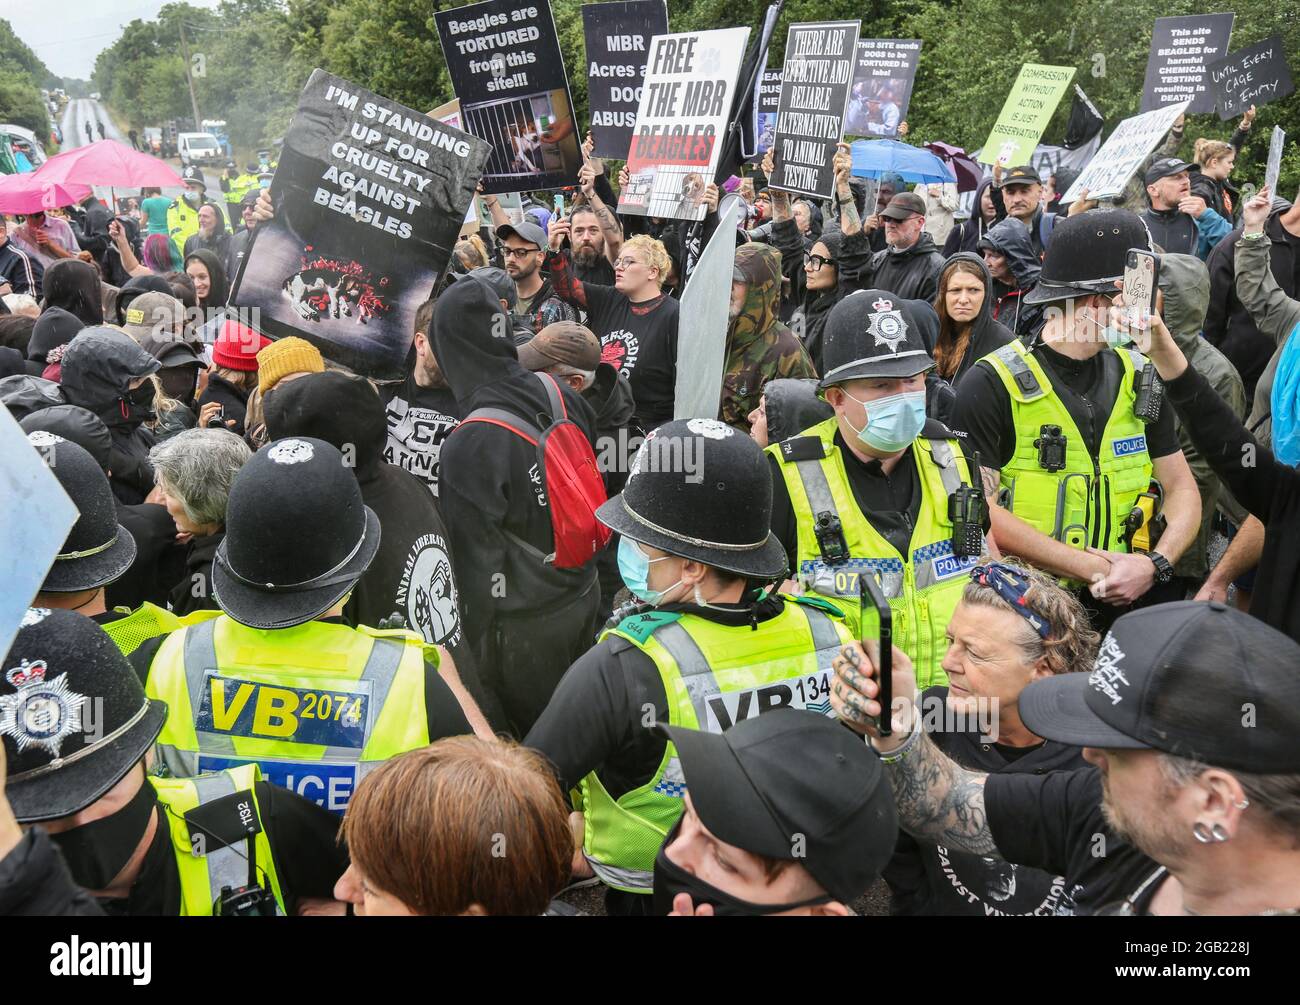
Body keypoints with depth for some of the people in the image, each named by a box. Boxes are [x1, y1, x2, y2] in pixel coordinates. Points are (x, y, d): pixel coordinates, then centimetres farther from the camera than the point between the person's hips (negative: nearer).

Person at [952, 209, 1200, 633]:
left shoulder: (1140, 377, 11)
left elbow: (1182, 489, 13)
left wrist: (1155, 564, -7)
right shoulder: (992, 384, -8)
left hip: (1128, 600, 5)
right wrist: (1091, 567, -15)